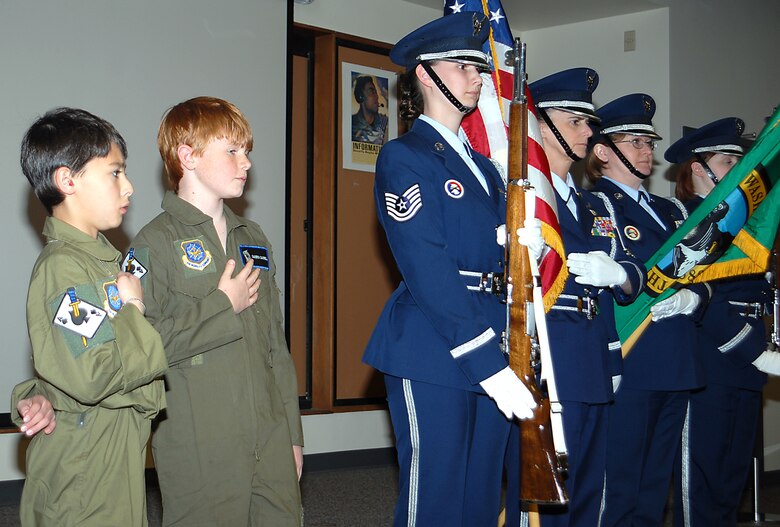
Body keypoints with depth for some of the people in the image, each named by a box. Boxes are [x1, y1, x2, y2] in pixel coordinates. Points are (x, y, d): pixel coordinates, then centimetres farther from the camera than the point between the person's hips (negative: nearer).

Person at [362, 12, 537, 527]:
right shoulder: (403, 157, -6)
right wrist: (490, 366, -21)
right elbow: (429, 274, -16)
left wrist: (527, 244, -3)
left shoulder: (482, 165, 19)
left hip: (491, 350, 8)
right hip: (433, 356, -7)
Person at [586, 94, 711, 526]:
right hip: (627, 368, -7)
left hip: (677, 366, 7)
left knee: (656, 486, 14)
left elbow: (702, 278, 16)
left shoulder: (671, 211, 20)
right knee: (618, 490, -2)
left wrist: (692, 297, -5)